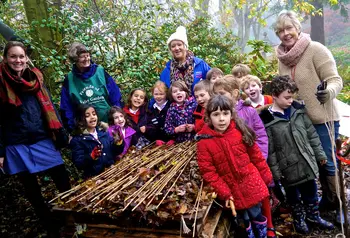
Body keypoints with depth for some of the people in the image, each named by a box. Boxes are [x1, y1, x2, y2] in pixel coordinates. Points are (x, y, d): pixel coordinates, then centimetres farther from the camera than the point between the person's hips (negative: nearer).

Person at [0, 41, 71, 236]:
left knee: (65, 184, 2)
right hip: (18, 147, -2)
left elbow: (49, 108, 8)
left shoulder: (36, 77, 5)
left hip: (44, 142, 2)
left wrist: (62, 135, 6)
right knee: (33, 192, 10)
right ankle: (53, 229, 26)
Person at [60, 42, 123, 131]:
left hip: (109, 122, 0)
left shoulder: (100, 71, -3)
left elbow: (115, 96, 0)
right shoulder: (69, 79, -1)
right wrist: (72, 128, -1)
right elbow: (67, 108, 3)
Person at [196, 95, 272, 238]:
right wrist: (223, 193, -13)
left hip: (252, 184, 1)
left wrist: (266, 176, 7)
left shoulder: (240, 132, -8)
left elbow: (256, 155, 1)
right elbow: (208, 172, -13)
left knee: (257, 215, 15)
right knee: (245, 220, 16)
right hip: (233, 191, -1)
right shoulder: (204, 143, -15)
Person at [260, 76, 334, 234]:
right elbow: (270, 150, -13)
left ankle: (313, 216, 44)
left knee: (311, 192, 21)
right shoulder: (267, 120, -16)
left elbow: (311, 134, 7)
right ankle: (298, 219, 39)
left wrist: (320, 154, 9)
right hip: (289, 168, -4)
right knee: (293, 196, 16)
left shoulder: (298, 110, -1)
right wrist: (276, 172, -11)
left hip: (307, 162, 4)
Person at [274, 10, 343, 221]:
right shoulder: (282, 57, 5)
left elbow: (335, 79, -17)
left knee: (327, 162, 2)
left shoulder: (316, 49, -13)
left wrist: (329, 92, -36)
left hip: (323, 118, -6)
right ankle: (328, 200, 35)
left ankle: (341, 206, 23)